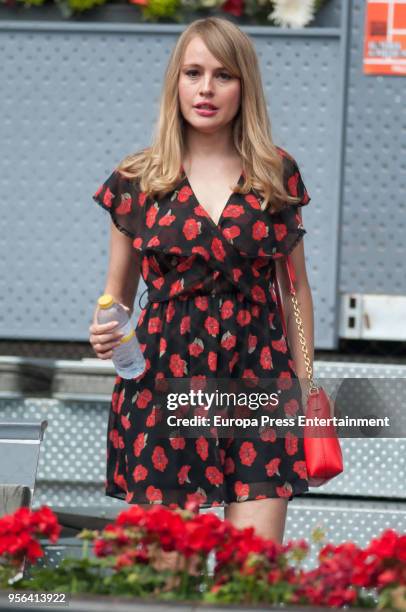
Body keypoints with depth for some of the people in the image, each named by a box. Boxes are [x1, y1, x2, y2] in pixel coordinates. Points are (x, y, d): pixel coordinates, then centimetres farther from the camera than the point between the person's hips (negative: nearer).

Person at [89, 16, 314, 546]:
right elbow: (118, 291, 13)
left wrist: (305, 384, 10)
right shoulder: (137, 181, 4)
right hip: (163, 383, 0)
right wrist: (104, 333, -7)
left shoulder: (278, 176, 6)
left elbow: (295, 288, 13)